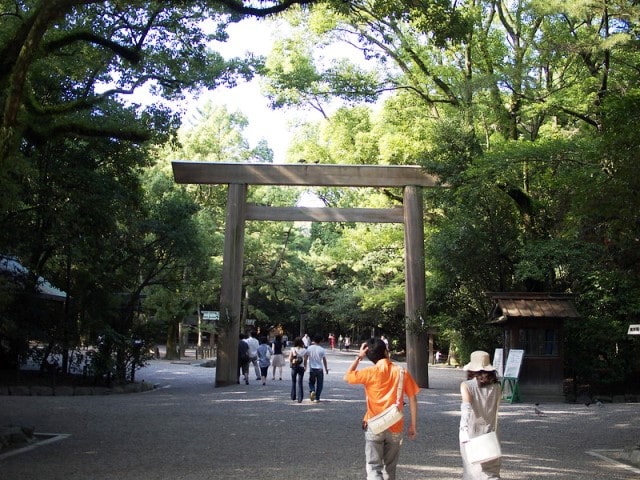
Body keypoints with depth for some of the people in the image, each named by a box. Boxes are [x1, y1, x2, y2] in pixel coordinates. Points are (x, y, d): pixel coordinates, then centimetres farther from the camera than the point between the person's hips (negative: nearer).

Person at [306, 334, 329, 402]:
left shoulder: (309, 348, -2)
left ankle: (312, 391, -11)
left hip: (312, 369, 2)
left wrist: (305, 366, 15)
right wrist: (326, 369, 11)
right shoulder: (321, 349, -7)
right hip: (319, 369, -1)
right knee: (319, 384, 10)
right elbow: (324, 360, -1)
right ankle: (317, 398, 10)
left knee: (311, 382, 18)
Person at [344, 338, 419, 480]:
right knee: (390, 468, 18)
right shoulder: (402, 372, -3)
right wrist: (413, 425, 9)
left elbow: (347, 377, 4)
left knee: (374, 468, -2)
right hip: (395, 428, 2)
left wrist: (359, 357, 5)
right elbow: (413, 400, 0)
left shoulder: (370, 372, -9)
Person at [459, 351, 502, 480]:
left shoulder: (466, 385, -8)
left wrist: (464, 430, -30)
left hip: (471, 435, -2)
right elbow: (494, 410, 13)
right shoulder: (496, 387, 3)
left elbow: (466, 407, -23)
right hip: (490, 435, 2)